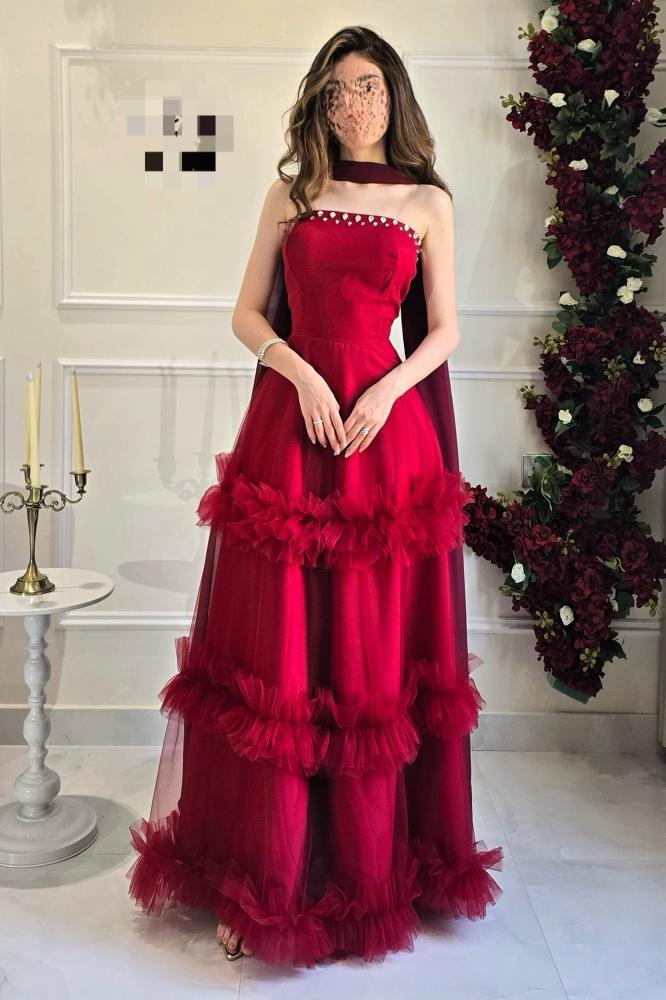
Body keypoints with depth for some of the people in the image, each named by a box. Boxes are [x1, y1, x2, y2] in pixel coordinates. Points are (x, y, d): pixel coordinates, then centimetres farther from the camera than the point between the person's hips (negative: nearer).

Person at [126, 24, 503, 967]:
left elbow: (444, 331, 7)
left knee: (377, 651, 3)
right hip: (288, 425, 1)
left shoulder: (428, 203, 10)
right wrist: (303, 374, -9)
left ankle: (374, 864, 20)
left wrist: (386, 390, -10)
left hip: (386, 431, 0)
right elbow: (248, 313, 8)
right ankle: (268, 875, 12)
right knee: (278, 651, 0)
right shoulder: (290, 194, 13)